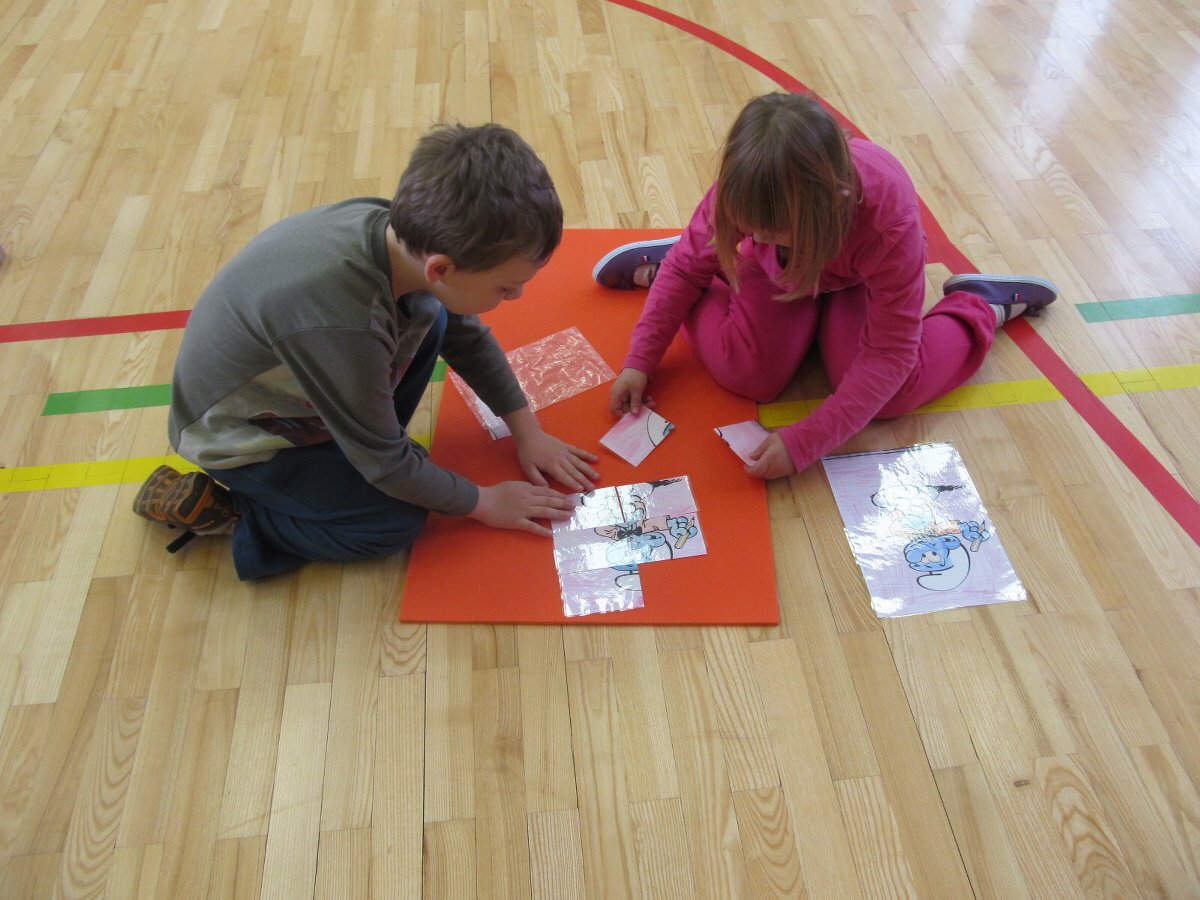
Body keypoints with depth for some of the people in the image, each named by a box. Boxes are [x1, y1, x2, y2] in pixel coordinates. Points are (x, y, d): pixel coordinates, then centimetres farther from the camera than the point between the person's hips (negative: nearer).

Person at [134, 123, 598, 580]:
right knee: (397, 522, -11)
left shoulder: (405, 230, -22)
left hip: (284, 384, 7)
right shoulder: (341, 323, -42)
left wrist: (527, 431, 0)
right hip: (238, 436, -7)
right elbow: (386, 466, -25)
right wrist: (483, 502, -11)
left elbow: (467, 336, -1)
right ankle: (212, 509, -1)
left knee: (432, 319, -5)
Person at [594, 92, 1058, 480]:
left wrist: (805, 443, -41)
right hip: (775, 271, 2)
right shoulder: (745, 190, -36)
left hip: (858, 278, -1)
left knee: (889, 396, -20)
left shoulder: (889, 223, -43)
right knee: (748, 378, -18)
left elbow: (890, 351, -36)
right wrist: (640, 361, -22)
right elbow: (688, 267, -18)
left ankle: (983, 307, 8)